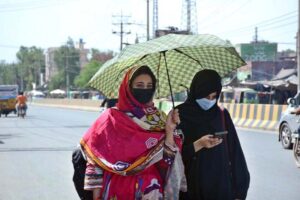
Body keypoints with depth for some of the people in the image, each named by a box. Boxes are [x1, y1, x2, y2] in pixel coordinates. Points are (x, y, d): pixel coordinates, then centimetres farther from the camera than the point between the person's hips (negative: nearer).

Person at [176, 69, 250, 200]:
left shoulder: (222, 115, 5)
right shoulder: (180, 115, -3)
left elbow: (233, 153, 3)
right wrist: (198, 144, -20)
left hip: (220, 186, 2)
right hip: (190, 187, -2)